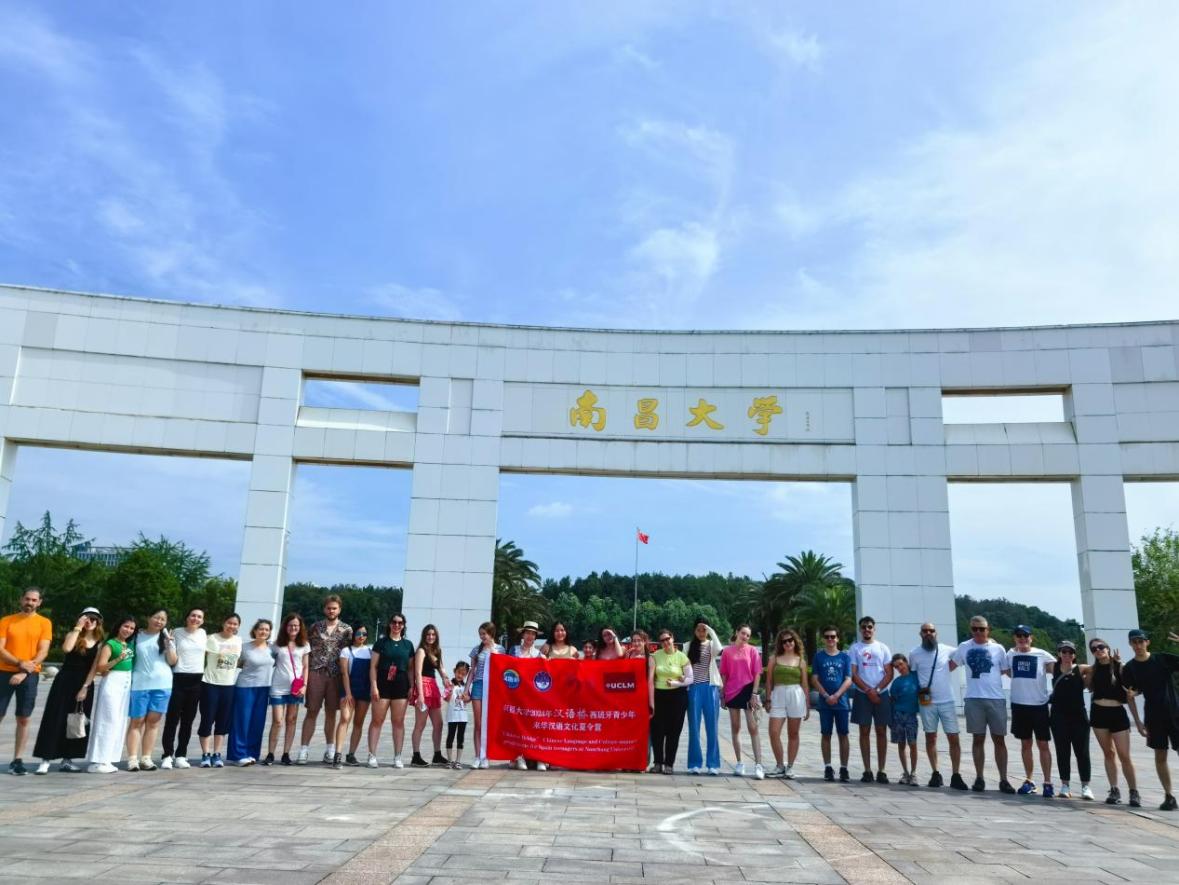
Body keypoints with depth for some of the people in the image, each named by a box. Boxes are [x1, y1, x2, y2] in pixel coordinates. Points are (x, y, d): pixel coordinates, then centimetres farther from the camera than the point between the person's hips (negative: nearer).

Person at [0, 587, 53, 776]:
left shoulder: (44, 623, 4)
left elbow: (43, 652, -4)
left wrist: (24, 672, -15)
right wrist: (20, 663, -18)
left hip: (29, 675, 0)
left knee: (24, 719, 1)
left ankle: (17, 760, 7)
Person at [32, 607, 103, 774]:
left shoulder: (100, 643, 4)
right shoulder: (73, 635, 1)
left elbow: (96, 667, 0)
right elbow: (66, 648, -22)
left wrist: (85, 687, -8)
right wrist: (78, 627, -18)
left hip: (85, 685, 2)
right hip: (65, 682, -2)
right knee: (55, 719, -5)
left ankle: (67, 760, 14)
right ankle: (45, 761, -3)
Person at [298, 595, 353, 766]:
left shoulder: (346, 630, 6)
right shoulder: (315, 627, 6)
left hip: (336, 675, 1)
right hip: (316, 673, -1)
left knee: (331, 713, 8)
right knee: (312, 712, -1)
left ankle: (330, 749, 16)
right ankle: (304, 749, 1)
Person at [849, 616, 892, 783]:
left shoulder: (883, 648, 8)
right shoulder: (855, 648, 4)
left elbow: (889, 674, 4)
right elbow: (853, 674, -2)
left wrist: (877, 690, -9)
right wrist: (869, 691, -11)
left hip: (881, 694, 1)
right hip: (862, 694, -1)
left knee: (881, 732, 2)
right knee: (864, 732, 1)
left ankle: (881, 771, 7)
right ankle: (867, 771, 5)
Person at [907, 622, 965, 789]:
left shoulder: (946, 650, 0)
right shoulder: (914, 654, -1)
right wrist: (918, 690, -6)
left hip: (947, 701, 0)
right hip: (927, 702, 0)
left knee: (954, 738, -1)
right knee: (930, 737, 7)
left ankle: (955, 776, 6)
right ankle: (935, 774, 17)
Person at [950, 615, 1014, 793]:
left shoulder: (998, 649, 4)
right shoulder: (964, 647, 6)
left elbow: (1009, 671, 11)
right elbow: (950, 666, 16)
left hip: (996, 699, 0)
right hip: (974, 699, 0)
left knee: (999, 740, 4)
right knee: (978, 739, 6)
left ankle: (1003, 780, 11)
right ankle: (979, 778, 13)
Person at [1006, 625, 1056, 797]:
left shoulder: (1042, 655, -5)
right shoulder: (1011, 654, 4)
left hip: (1039, 705, -3)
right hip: (1019, 705, 3)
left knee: (1043, 744, 2)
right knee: (1025, 743, 11)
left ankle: (1048, 782, 9)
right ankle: (1029, 780, 20)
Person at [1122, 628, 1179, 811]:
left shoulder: (1162, 658, -1)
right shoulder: (1129, 668, 1)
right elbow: (1130, 695, 3)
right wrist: (1138, 722, -2)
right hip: (1153, 717, 1)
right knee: (1160, 756, 4)